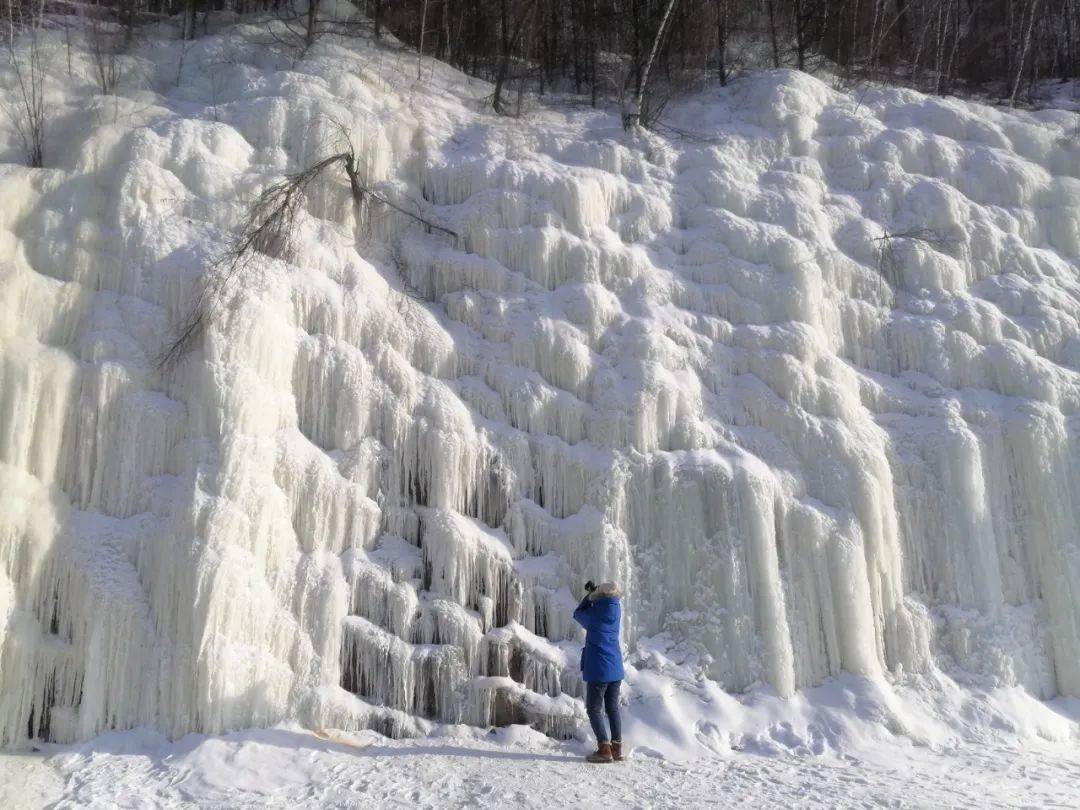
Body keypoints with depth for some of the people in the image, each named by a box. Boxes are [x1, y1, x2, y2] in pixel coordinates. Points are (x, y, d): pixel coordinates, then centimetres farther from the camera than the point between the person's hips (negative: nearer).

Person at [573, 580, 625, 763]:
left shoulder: (596, 614, -16)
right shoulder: (616, 609, -1)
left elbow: (579, 614, 5)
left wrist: (589, 595, 13)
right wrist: (592, 593, 17)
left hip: (599, 669, -6)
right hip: (616, 669, 6)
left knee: (594, 709, 3)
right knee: (613, 708, 15)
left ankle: (604, 749, -4)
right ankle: (617, 748, 15)